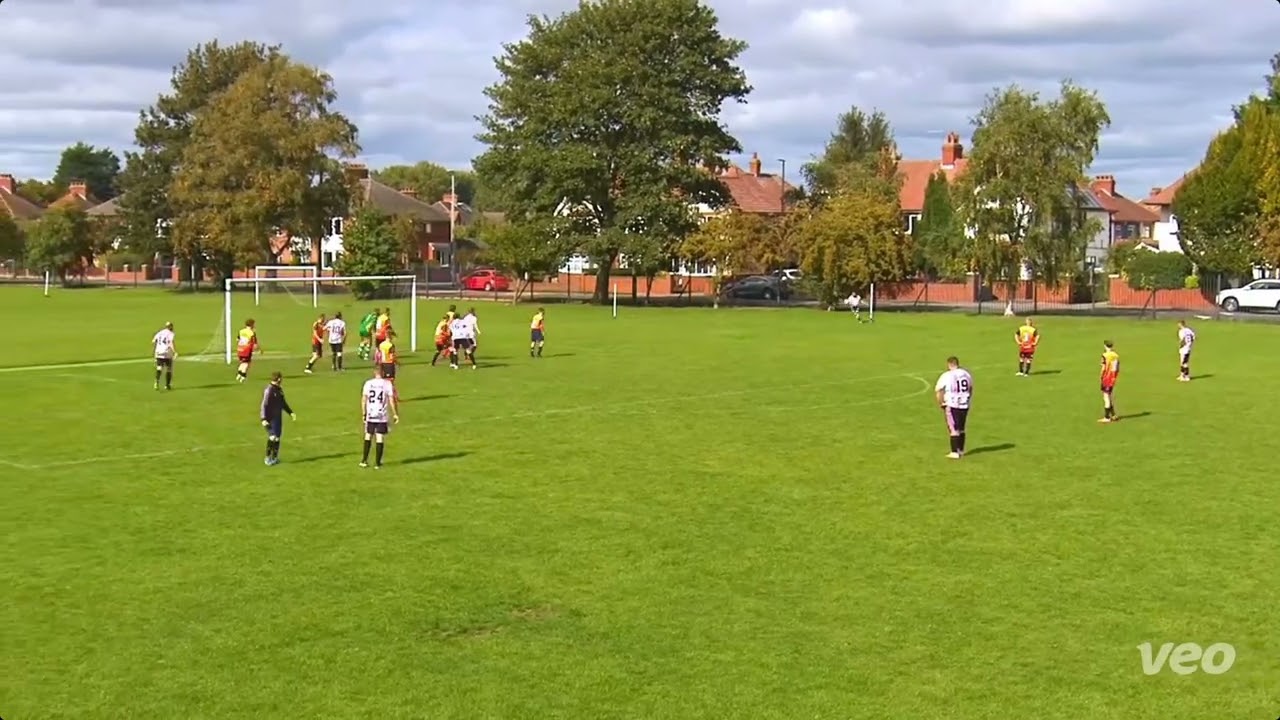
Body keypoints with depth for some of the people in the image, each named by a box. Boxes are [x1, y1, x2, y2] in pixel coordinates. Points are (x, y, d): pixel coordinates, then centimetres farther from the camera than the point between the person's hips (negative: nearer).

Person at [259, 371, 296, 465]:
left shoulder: (279, 390, 10)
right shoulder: (269, 390, -17)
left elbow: (283, 403, 23)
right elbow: (264, 405, -18)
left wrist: (291, 412, 20)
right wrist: (264, 419, -24)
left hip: (278, 417, 8)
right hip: (270, 418, -8)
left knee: (277, 438, 10)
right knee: (272, 437, -13)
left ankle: (275, 457, 20)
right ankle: (267, 458, -3)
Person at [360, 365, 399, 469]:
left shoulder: (368, 383, 1)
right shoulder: (387, 384, -4)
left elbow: (363, 400, 2)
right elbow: (392, 400, -6)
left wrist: (363, 413, 10)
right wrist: (395, 414, 1)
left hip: (370, 415, 2)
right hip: (382, 416, -2)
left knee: (368, 436, 16)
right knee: (380, 438, 3)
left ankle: (364, 461, 17)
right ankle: (377, 463, 5)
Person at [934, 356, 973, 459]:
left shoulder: (947, 376, -13)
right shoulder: (966, 374, 5)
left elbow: (938, 390, -13)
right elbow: (970, 389, 18)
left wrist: (941, 403, 0)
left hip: (952, 405, -5)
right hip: (964, 405, 5)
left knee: (953, 429, 1)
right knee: (961, 429, 17)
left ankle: (955, 452, 0)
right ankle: (961, 450, 26)